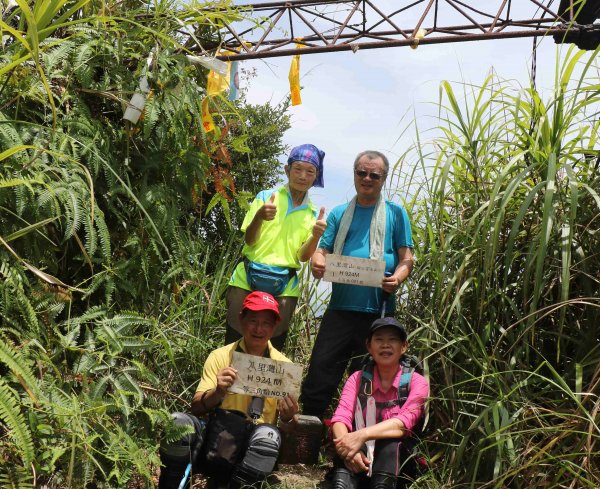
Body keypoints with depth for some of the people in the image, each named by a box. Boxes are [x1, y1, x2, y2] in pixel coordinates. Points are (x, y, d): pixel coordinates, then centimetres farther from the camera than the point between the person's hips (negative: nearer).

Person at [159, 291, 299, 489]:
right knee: (176, 421, -26)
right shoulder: (220, 356, 4)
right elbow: (196, 408, -3)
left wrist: (288, 416, -18)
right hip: (214, 437, 1)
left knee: (268, 435, -33)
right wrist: (218, 392, -24)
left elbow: (287, 421, 6)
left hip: (252, 448, 0)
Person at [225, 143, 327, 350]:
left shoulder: (312, 214, 9)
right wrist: (259, 217, -24)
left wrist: (315, 236, -18)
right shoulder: (266, 197, 2)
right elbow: (249, 241, -4)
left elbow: (302, 256, 2)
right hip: (247, 280, -2)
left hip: (284, 288, 2)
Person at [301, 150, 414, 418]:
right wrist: (317, 261, -14)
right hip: (340, 306, 2)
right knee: (318, 377, -2)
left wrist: (397, 278, -20)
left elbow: (406, 258, 3)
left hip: (378, 310, -2)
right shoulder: (339, 213, 15)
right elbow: (322, 250, 10)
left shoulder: (395, 213, 8)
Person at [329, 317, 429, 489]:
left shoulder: (416, 382, -1)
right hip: (362, 457, 1)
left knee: (390, 441, -34)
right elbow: (340, 419, -10)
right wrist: (349, 449, -33)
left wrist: (362, 435, -35)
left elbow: (403, 424, -19)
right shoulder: (357, 378, 5)